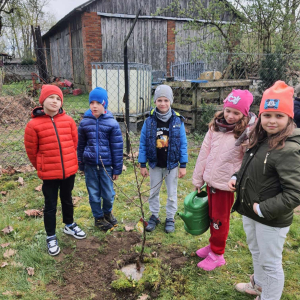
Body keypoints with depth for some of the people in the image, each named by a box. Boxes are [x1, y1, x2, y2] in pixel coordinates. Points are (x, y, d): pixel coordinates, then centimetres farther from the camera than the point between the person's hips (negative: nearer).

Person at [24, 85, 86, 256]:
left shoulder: (68, 120, -4)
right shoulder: (34, 124, -14)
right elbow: (31, 150, -4)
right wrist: (42, 168, 7)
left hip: (69, 170, 3)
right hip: (49, 173, -3)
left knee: (67, 200, 22)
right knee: (51, 205, 10)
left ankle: (69, 226, 45)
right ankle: (51, 237, 29)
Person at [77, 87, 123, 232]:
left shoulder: (112, 123, -7)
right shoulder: (84, 122, 0)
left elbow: (117, 147, -4)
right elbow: (80, 145, 9)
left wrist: (117, 169, -2)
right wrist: (81, 164, 11)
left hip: (106, 165, -1)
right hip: (90, 165, 2)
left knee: (108, 194, 8)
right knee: (94, 193, 12)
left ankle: (107, 212, 38)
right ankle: (98, 217, 34)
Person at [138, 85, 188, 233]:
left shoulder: (177, 121, -10)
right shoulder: (149, 121, -9)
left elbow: (183, 144, -5)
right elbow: (143, 144, -3)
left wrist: (183, 165, -6)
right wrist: (142, 165, -2)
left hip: (172, 164, -1)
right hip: (155, 164, 1)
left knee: (172, 194, 12)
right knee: (153, 192, 16)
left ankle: (170, 218, 31)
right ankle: (154, 216, 35)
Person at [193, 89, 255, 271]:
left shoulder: (247, 133, -15)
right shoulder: (215, 127, -1)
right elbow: (204, 153, 3)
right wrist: (198, 179, 7)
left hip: (226, 184, -5)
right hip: (211, 180, 5)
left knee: (220, 220, 9)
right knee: (212, 215, 20)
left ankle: (217, 254, 27)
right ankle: (214, 245, 41)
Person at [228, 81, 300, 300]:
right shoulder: (261, 140, 2)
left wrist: (263, 209, -23)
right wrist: (237, 178, 1)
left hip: (271, 219, -9)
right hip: (249, 213, 9)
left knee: (270, 263, 11)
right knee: (256, 253, 29)